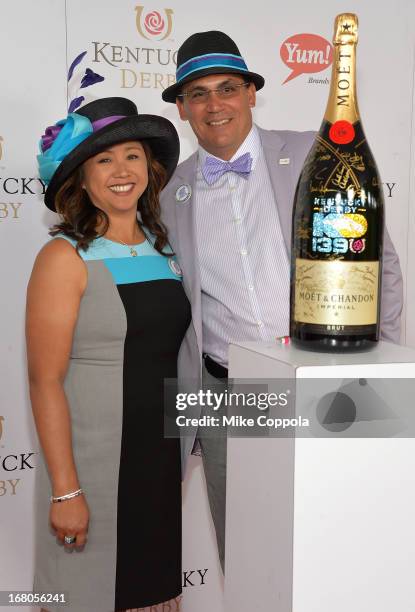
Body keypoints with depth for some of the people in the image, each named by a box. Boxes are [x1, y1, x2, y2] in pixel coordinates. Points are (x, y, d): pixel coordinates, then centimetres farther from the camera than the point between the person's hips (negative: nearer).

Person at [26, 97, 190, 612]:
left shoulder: (162, 247, 6)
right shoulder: (65, 257, -12)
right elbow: (45, 381, -15)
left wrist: (178, 458, 12)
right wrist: (65, 489, -17)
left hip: (161, 455, 6)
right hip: (92, 459, -5)